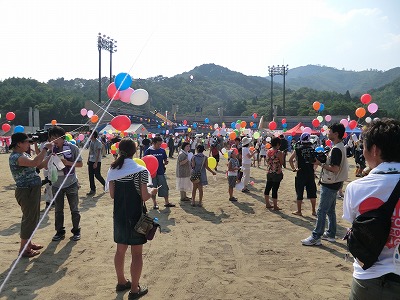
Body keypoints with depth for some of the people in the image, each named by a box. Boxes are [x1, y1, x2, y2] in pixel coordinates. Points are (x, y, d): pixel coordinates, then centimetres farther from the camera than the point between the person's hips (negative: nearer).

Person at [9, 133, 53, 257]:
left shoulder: (24, 154, 11)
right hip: (26, 192, -10)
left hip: (33, 191, 10)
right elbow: (35, 163, -36)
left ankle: (28, 243, 34)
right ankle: (24, 249, 12)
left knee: (32, 218, 19)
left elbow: (38, 165, 16)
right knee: (29, 219, 0)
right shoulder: (15, 157, -20)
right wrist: (45, 148, -28)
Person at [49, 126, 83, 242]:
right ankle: (60, 231, 26)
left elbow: (80, 164, -7)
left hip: (71, 183, -3)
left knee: (74, 209, 7)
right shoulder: (51, 149, 0)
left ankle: (76, 231, 20)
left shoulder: (73, 148, -9)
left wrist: (67, 162, -21)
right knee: (58, 210, 13)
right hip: (56, 184, 3)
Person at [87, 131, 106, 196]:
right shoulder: (91, 142, 10)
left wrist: (96, 163, -21)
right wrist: (88, 160, 15)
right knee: (91, 176, 5)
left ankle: (104, 184, 23)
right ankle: (92, 190, 12)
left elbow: (98, 154, -17)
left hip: (97, 162, -7)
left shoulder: (98, 143, -14)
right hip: (91, 161, 7)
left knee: (97, 175, -3)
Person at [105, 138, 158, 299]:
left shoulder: (112, 170, 0)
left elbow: (112, 195, 2)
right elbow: (144, 197, -16)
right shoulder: (141, 170, -16)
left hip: (119, 215, 6)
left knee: (120, 250, 20)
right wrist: (152, 192, 4)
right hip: (136, 216, -5)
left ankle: (121, 282, 36)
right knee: (137, 253, 7)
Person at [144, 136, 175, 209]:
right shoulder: (149, 151, -7)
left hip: (161, 172, 3)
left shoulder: (162, 150, 3)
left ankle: (167, 202, 19)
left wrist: (165, 162, -10)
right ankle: (155, 203, 21)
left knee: (164, 187, 6)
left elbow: (165, 160, 12)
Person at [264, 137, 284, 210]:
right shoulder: (279, 152, -15)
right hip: (277, 173, -7)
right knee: (275, 189, -1)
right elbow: (281, 163, -7)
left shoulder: (268, 151, 5)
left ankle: (267, 204, 27)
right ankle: (275, 206, 7)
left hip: (269, 172, 7)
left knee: (267, 188, 15)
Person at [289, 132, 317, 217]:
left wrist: (294, 169, -1)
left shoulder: (298, 149, -6)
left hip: (300, 174, -2)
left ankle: (299, 211, 14)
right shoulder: (312, 149, 1)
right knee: (312, 193, 13)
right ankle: (313, 211, 20)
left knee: (299, 193, 6)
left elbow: (290, 160, -11)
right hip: (311, 173, 3)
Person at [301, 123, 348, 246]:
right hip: (332, 183, 10)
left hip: (330, 185, -10)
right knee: (330, 210, 18)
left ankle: (316, 237, 1)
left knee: (321, 211, -5)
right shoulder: (340, 146, 11)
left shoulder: (336, 149, -21)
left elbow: (335, 169, -26)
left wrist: (320, 163, -20)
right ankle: (330, 234, 28)